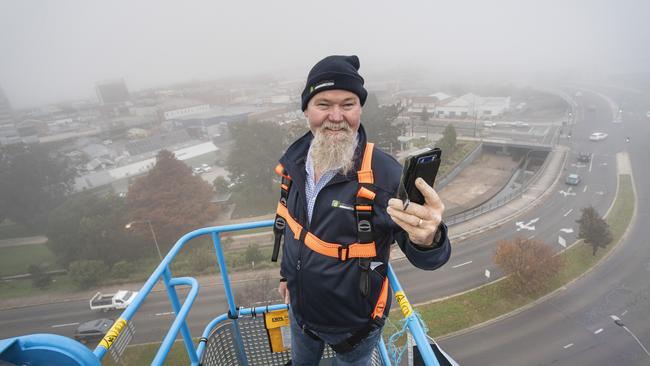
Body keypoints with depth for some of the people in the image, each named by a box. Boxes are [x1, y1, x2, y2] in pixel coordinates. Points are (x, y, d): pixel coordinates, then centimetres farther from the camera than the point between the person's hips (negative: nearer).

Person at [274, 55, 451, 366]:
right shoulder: (294, 159, -12)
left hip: (354, 323, -4)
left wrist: (427, 240, -49)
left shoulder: (385, 173, -29)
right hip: (299, 309, 5)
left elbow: (422, 258, -25)